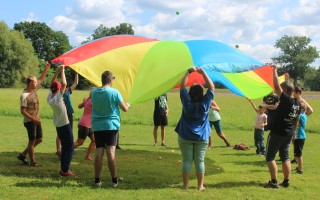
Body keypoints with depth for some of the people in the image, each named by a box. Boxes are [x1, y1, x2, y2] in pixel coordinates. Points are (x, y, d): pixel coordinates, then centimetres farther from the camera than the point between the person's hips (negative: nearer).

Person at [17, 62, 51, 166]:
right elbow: (23, 111, -20)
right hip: (29, 121, -9)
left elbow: (41, 79, 16)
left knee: (39, 139, 13)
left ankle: (23, 155, 23)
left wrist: (46, 68, 8)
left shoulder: (34, 90, 5)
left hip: (36, 120, 9)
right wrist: (33, 119, -24)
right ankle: (32, 161, 13)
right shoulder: (24, 96, -19)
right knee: (32, 141, 0)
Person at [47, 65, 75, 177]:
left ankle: (64, 169, 17)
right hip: (65, 126, -8)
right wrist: (62, 71, -18)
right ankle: (65, 170, -4)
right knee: (70, 147, -1)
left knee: (65, 147, 16)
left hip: (58, 126, 8)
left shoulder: (49, 98, 0)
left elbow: (52, 85, 12)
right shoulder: (57, 98, -20)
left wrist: (57, 72, 8)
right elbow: (64, 84, -26)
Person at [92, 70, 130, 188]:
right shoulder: (114, 92, -10)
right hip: (111, 125, -3)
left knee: (99, 152, 4)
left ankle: (97, 180, 8)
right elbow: (125, 109, -5)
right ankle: (114, 180, 0)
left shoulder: (94, 92, 2)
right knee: (111, 152, -4)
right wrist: (128, 105, 18)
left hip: (97, 125, 3)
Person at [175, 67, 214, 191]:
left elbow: (182, 86, -3)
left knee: (187, 160, 5)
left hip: (185, 136, 0)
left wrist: (189, 72, 0)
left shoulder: (187, 103, -10)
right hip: (202, 137, 0)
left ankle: (185, 184, 7)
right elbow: (211, 87, -4)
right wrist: (203, 73, -4)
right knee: (200, 161, 5)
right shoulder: (205, 104, -10)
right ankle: (200, 185, 6)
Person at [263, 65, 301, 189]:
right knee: (285, 157, 16)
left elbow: (276, 87, -25)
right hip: (289, 134, 8)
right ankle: (286, 181, 16)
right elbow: (297, 121, 13)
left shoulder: (286, 100, -20)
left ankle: (274, 182, -2)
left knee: (270, 157, 1)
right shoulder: (297, 103, 4)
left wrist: (275, 71, -16)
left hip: (277, 133, -8)